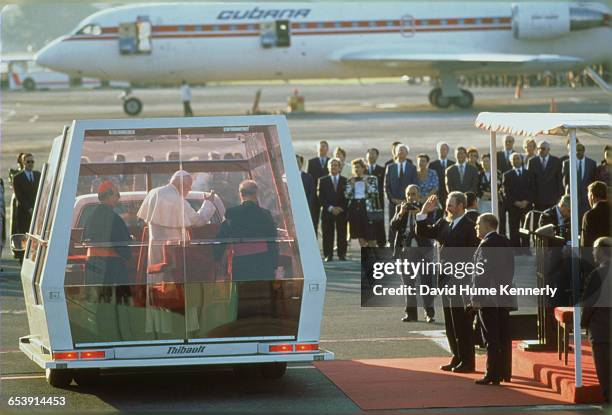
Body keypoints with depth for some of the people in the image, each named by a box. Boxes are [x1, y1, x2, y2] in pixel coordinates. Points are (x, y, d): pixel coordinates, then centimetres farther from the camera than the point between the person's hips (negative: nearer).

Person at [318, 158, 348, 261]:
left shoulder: (345, 181, 11)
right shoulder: (322, 181, 8)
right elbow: (320, 197, 1)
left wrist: (341, 208, -8)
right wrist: (330, 208, -10)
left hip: (342, 213, 0)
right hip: (327, 212, 0)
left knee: (342, 235, -2)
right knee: (328, 235, -3)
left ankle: (342, 255, 2)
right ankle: (328, 255, 0)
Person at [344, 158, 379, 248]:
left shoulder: (371, 179, 4)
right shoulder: (350, 181, 11)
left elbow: (374, 193, -7)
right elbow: (347, 195, 3)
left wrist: (366, 183, -12)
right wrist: (351, 185, -6)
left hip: (367, 208, -3)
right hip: (354, 208, 3)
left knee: (370, 235, -5)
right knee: (360, 235, 4)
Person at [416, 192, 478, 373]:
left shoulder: (469, 227, -11)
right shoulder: (443, 224, 11)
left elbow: (473, 253, -15)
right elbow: (423, 232, 13)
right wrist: (423, 213, 1)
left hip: (460, 281, -7)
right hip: (446, 279, 7)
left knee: (461, 323, -3)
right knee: (450, 323, 12)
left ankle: (467, 361, 4)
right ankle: (457, 358, 21)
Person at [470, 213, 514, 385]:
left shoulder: (486, 245, -13)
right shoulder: (505, 242, 12)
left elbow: (482, 273, -16)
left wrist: (475, 298, -14)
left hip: (488, 298, -8)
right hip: (504, 297, 8)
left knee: (491, 338, -6)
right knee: (504, 336, 10)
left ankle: (493, 375, -6)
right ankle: (505, 372, 14)